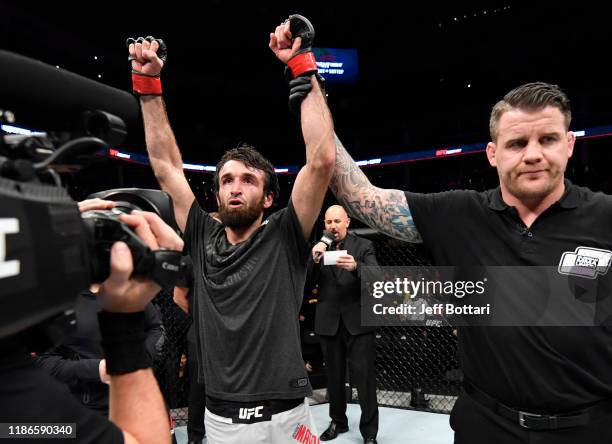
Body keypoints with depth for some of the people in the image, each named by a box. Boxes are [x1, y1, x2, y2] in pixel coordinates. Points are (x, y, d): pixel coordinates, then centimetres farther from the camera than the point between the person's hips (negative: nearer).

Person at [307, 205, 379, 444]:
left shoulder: (363, 246, -1)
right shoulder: (318, 248, 6)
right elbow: (307, 283, -1)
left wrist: (355, 267, -34)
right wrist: (314, 260, -19)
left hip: (357, 321, -3)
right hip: (329, 322, 3)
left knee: (364, 377, 0)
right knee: (334, 376, 16)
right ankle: (338, 422, 34)